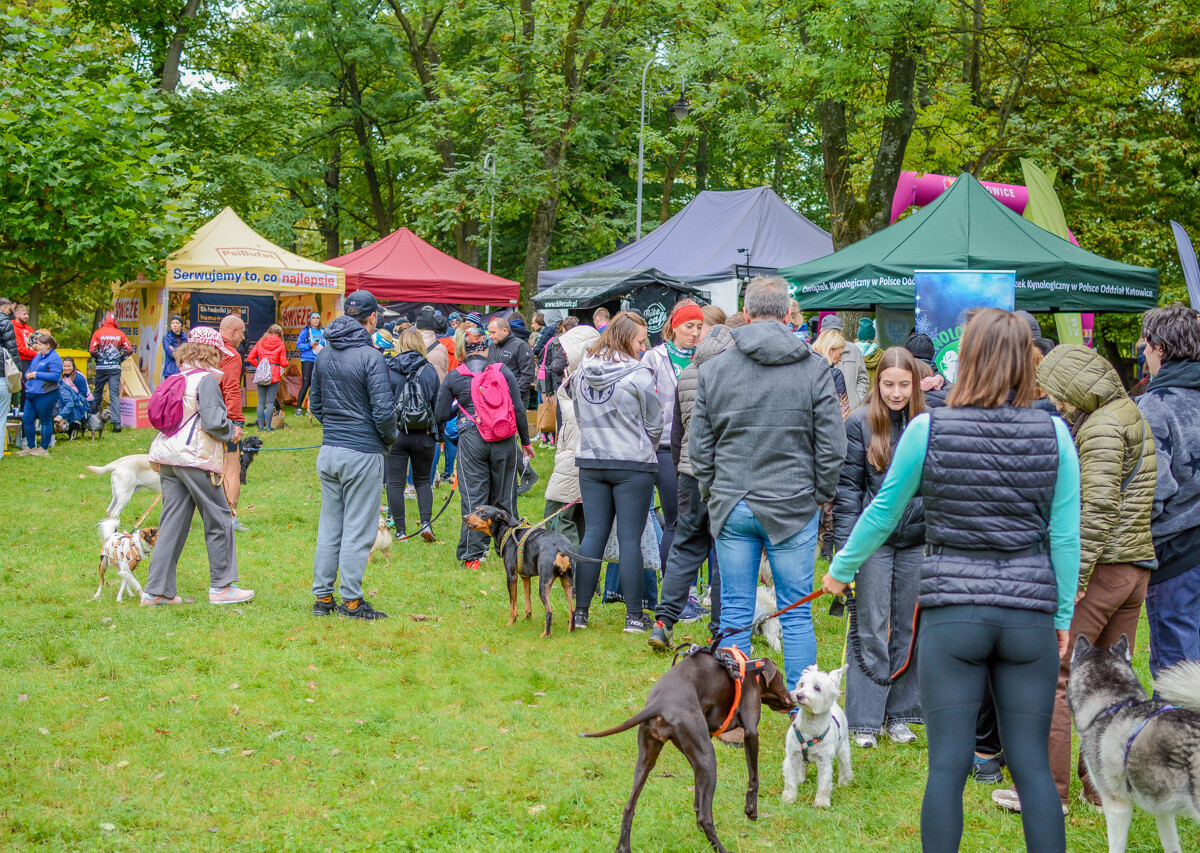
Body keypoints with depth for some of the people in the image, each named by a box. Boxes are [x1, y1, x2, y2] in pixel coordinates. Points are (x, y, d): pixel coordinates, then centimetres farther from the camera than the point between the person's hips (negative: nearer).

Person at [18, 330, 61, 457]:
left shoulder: (54, 359, -11)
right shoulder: (37, 356, 17)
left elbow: (56, 375, -21)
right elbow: (30, 369, 27)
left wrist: (36, 374, -18)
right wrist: (28, 374, 2)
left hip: (45, 395, -10)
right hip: (31, 394, 10)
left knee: (45, 421, 0)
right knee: (26, 419, 10)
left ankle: (44, 449, 9)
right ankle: (30, 447, 20)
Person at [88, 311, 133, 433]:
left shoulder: (98, 333, -3)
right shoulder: (120, 334, 1)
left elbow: (92, 350, -10)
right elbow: (129, 349, -2)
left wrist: (96, 358, 7)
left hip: (101, 368, 0)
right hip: (115, 368, 0)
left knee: (97, 393, 16)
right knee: (115, 395, -3)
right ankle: (117, 422, -15)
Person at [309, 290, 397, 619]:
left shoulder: (324, 354, 8)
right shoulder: (370, 356, -14)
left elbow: (315, 404, 16)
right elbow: (383, 410, -16)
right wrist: (389, 438, 1)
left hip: (328, 452, 7)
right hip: (362, 454, -6)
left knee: (329, 526, 13)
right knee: (358, 528, 1)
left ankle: (322, 597, 17)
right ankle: (351, 600, 4)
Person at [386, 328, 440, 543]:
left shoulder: (389, 370, -6)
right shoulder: (429, 370, -2)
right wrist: (438, 432, 13)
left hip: (396, 434, -2)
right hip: (423, 435, 2)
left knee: (395, 483, 6)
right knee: (423, 480, 17)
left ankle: (400, 530, 6)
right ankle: (426, 522, 0)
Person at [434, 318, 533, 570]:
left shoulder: (453, 378, 0)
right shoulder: (503, 371, 0)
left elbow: (440, 415, 3)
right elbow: (518, 409, 0)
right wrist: (525, 441, 10)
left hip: (471, 441, -1)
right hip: (504, 442, 1)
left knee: (473, 498, 3)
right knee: (504, 497, 11)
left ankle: (472, 556, 2)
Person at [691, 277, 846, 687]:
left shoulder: (713, 369, 1)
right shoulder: (813, 369, -4)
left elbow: (699, 446, 5)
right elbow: (832, 445, -4)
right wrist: (821, 495, 9)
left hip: (731, 507, 2)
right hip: (793, 506, -1)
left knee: (734, 613, 8)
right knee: (797, 614, 6)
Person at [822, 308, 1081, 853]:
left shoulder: (928, 429, -4)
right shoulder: (1054, 434, -1)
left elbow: (882, 513, 7)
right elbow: (1065, 535, 2)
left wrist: (841, 571, 23)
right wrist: (1064, 614, 13)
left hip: (952, 612, -1)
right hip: (1029, 614, 2)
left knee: (947, 765, 4)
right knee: (1033, 766, 7)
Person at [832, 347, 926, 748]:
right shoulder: (860, 423, -4)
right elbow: (848, 487, -3)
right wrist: (845, 546, -8)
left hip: (918, 539, 3)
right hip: (874, 538, -3)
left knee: (909, 629, 9)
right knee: (871, 630, 1)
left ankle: (900, 715, 20)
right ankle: (864, 720, 8)